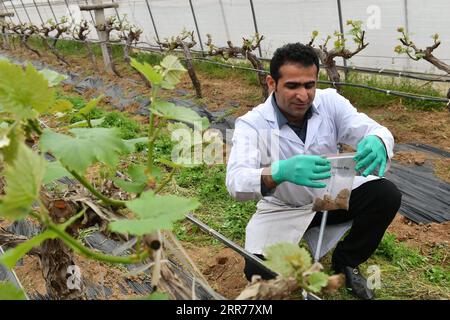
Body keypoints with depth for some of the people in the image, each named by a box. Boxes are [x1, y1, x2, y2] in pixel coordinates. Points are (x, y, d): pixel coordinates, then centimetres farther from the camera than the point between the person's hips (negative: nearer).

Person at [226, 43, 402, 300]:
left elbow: (376, 130, -19)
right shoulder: (252, 124, -23)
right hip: (283, 209, -3)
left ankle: (345, 262, 6)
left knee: (387, 195, -20)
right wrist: (280, 172, -57)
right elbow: (236, 182, -36)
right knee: (259, 271, -24)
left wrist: (376, 143, -46)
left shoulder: (330, 102, -14)